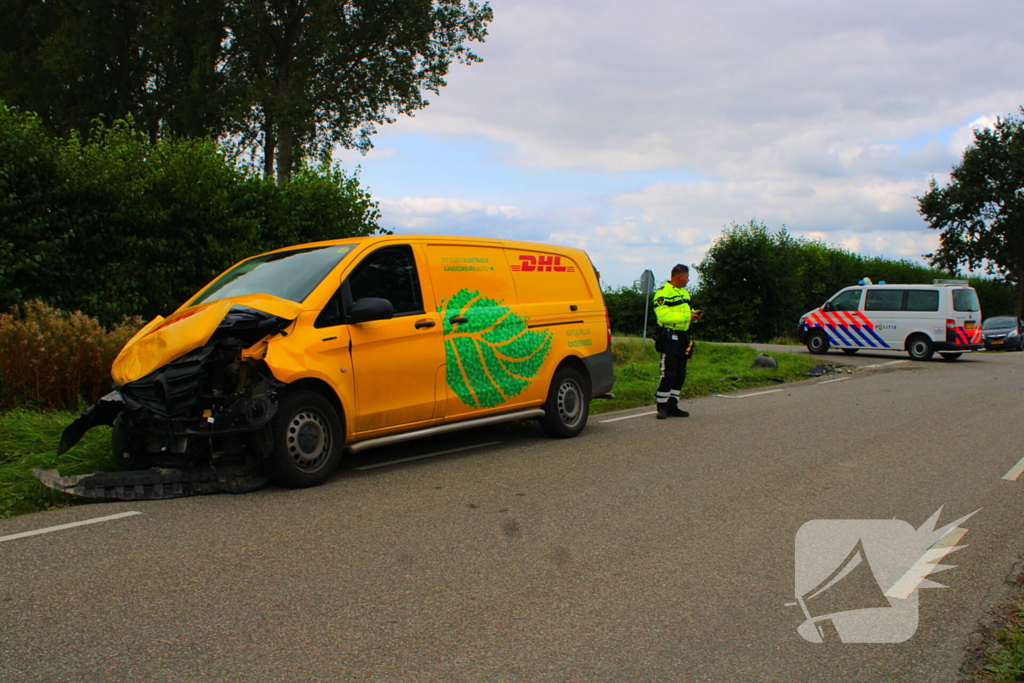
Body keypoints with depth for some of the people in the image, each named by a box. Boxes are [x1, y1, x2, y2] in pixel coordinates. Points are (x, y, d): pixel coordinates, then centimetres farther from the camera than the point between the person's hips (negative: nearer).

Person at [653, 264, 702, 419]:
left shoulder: (684, 293, 20)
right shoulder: (663, 292, -10)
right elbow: (663, 316, -20)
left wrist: (693, 315, 5)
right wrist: (687, 316, -19)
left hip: (683, 336, 9)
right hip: (670, 336, -9)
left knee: (680, 374, 10)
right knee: (668, 373, -9)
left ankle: (672, 406, 17)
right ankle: (662, 407, -4)